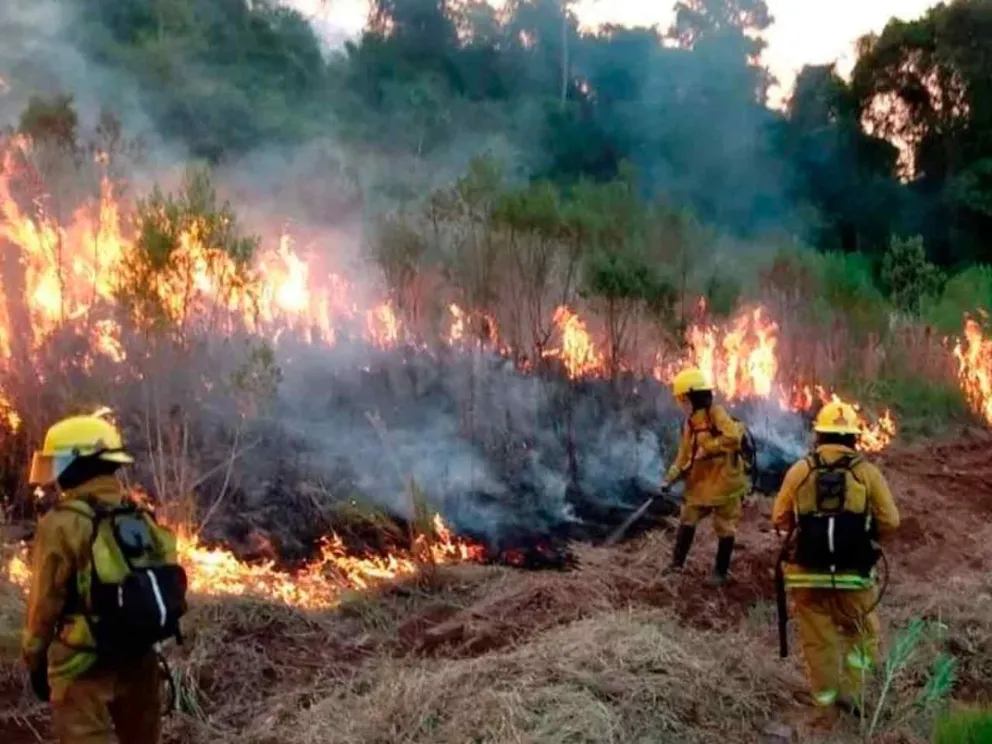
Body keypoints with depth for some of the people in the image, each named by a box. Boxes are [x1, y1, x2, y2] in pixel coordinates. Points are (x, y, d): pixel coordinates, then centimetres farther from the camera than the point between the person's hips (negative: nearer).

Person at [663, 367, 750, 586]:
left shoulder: (717, 413, -17)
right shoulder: (691, 421, 8)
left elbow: (734, 438, -31)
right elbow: (685, 453, 10)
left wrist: (708, 448, -23)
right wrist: (671, 478, 2)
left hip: (723, 481, -8)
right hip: (700, 482, 8)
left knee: (725, 529, 5)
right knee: (687, 520, 12)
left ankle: (720, 572, 16)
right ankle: (677, 563, 23)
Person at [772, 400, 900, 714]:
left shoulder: (799, 470, -4)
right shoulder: (868, 472, -6)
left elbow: (780, 519, 2)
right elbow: (889, 523, -3)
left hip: (806, 573, 1)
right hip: (853, 575, -1)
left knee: (818, 639, 14)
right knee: (860, 634, 20)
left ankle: (825, 699, 24)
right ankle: (850, 692, 15)